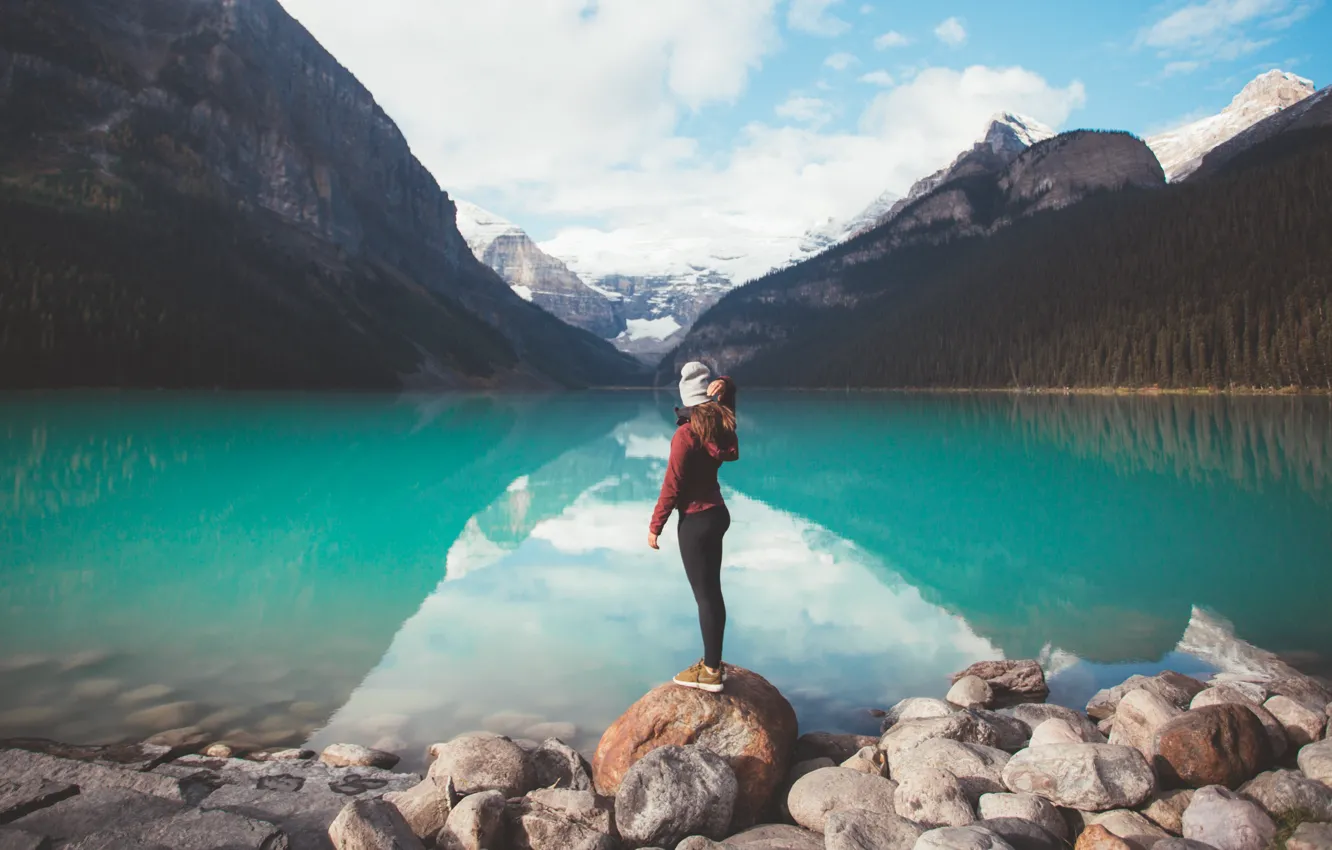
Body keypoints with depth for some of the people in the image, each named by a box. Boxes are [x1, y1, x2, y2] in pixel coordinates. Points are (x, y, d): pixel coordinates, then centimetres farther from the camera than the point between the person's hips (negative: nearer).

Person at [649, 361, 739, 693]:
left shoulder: (686, 434, -21)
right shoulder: (721, 422, 1)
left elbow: (672, 487, -18)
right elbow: (729, 389, 21)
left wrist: (655, 526, -8)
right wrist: (722, 384, -4)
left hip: (696, 521, -8)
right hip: (716, 513, 8)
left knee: (705, 595, 0)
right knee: (711, 591, 16)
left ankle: (711, 672, 11)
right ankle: (713, 661, 28)